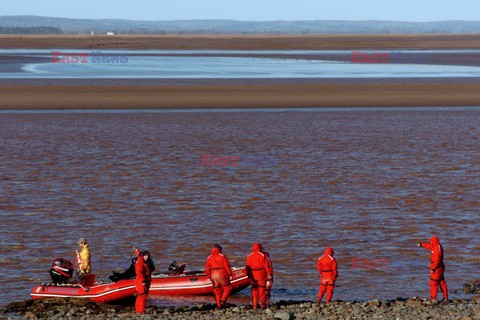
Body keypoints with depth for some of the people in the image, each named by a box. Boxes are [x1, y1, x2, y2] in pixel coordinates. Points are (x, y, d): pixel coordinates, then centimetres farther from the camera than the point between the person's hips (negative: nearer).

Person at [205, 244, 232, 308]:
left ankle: (219, 305, 8)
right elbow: (227, 266, -9)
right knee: (227, 288, 7)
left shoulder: (209, 258, 9)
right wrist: (230, 274, -5)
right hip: (222, 275, -4)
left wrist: (209, 277, 15)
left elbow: (207, 269, 8)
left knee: (217, 290, 10)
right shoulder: (222, 256, -4)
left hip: (213, 275, 4)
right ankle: (223, 300, -10)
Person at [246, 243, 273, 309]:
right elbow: (266, 266, -8)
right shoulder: (262, 255, -5)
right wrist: (269, 274, -3)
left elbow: (248, 267, 6)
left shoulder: (249, 256, 5)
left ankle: (254, 305, 6)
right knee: (262, 289, 2)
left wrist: (249, 276, 12)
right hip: (261, 275, -3)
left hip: (253, 276, 3)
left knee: (254, 290, 9)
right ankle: (262, 304, -5)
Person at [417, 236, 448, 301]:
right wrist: (421, 244, 36)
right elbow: (428, 246, 25)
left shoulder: (437, 249, -23)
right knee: (442, 282, 15)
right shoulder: (436, 247, 7)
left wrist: (433, 268, -22)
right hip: (440, 268, 10)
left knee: (433, 283, -5)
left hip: (437, 268, -10)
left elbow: (437, 261, -27)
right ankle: (445, 297, 20)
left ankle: (433, 298, -4)